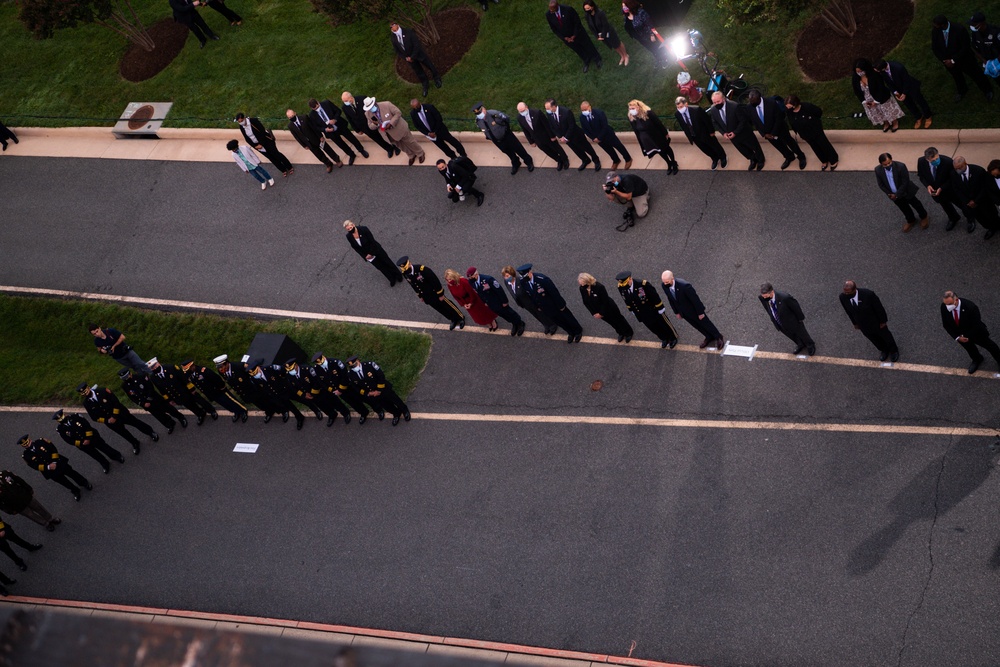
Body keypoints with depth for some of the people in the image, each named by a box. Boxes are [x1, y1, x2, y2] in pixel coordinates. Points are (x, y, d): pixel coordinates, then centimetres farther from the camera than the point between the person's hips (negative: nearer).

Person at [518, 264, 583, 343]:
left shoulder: (542, 279, -36)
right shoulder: (523, 282, -17)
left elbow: (554, 293, -26)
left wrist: (561, 305, -17)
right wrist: (537, 306, 11)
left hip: (556, 305, -6)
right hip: (546, 309, 6)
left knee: (567, 318, 19)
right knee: (558, 322, 26)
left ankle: (578, 332, 47)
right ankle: (571, 333, 53)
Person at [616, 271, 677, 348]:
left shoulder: (642, 284, -37)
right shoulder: (620, 287, -21)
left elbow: (655, 296, -22)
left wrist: (660, 308, -13)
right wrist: (631, 310, 13)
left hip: (654, 311, -4)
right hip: (641, 314, 5)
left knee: (664, 324, 21)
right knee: (653, 327, 26)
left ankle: (673, 338, 49)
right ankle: (664, 339, 55)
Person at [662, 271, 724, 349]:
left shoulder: (684, 285, -40)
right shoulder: (665, 286, -21)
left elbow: (695, 299, -27)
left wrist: (700, 313, -17)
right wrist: (676, 312, 8)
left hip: (694, 310, -5)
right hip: (684, 313, 5)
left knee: (706, 324, 18)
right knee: (697, 326, 27)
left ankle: (719, 338, 44)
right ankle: (709, 338, 53)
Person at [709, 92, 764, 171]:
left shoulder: (734, 106, -34)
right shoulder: (713, 111, -19)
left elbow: (743, 120, -24)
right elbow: (715, 123, -1)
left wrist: (735, 132, -24)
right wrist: (723, 133, -12)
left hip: (744, 133, -4)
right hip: (731, 135, 4)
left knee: (754, 147, 21)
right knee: (744, 151, 26)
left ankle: (760, 160, 50)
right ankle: (753, 160, 55)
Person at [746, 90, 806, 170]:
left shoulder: (771, 103, -34)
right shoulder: (749, 107, -24)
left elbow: (779, 118, -23)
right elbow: (754, 122, -9)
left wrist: (774, 133, -20)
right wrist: (764, 134, -13)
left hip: (780, 129, -4)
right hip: (767, 132, 4)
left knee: (790, 142, 19)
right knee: (779, 146, 26)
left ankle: (801, 156, 47)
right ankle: (789, 157, 54)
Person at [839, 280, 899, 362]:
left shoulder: (868, 294, -41)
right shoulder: (843, 297, -28)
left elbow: (879, 307, -22)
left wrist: (883, 321, -10)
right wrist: (855, 323, 7)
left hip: (876, 321, -3)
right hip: (862, 324, 3)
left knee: (885, 335, 26)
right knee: (874, 338, 29)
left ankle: (893, 350, 57)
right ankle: (884, 350, 60)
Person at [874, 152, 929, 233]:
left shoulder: (901, 166, -34)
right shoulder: (878, 170, -24)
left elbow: (905, 182, -26)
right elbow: (881, 184, -9)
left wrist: (897, 195, -22)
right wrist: (890, 194, -10)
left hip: (906, 191, -3)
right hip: (893, 194, 3)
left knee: (915, 204, 22)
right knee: (904, 208, 26)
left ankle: (924, 217, 51)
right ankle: (911, 221, 53)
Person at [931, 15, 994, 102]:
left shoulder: (959, 30, -35)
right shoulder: (935, 31, -22)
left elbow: (966, 47, -25)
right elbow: (935, 48, -8)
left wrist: (953, 61, -24)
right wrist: (945, 60, -15)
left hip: (964, 59, -3)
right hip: (949, 61, 3)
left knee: (976, 75, 18)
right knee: (957, 78, 29)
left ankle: (987, 90, 47)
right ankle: (962, 91, 61)